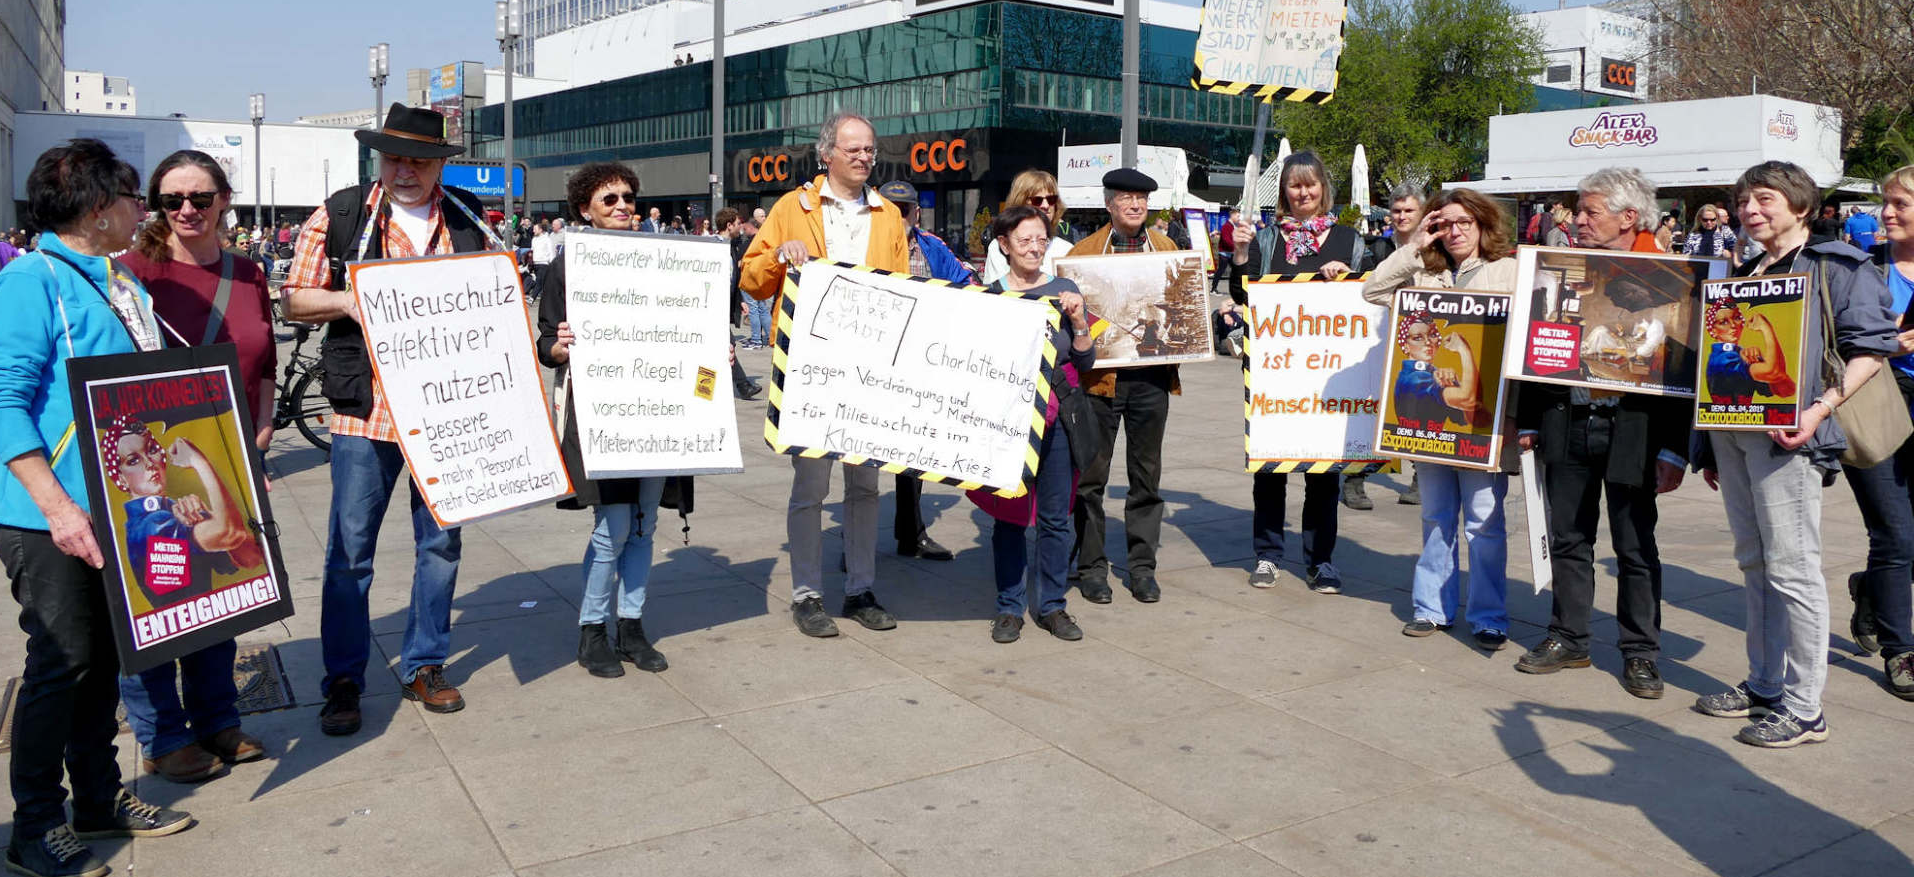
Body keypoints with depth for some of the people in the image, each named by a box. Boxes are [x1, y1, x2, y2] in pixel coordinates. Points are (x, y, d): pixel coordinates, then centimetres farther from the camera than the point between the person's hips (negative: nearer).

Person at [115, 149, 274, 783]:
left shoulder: (247, 276, 9)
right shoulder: (136, 269, -6)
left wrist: (262, 430, 4)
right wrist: (137, 443, -16)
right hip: (151, 463, -5)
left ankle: (216, 721, 28)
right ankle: (162, 738, 17)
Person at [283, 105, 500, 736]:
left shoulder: (468, 220, 9)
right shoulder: (339, 216, 3)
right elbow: (295, 300, 5)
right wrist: (345, 301, -14)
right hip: (366, 407, -2)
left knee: (440, 543, 10)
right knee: (350, 550, 1)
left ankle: (424, 666, 25)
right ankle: (343, 679, 15)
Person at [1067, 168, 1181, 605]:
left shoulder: (1167, 249, 12)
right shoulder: (1084, 251, 4)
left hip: (1151, 375, 2)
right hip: (1101, 374, -2)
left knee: (1147, 474, 8)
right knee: (1091, 474, 3)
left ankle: (1143, 566, 18)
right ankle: (1091, 565, 14)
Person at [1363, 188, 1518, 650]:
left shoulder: (1508, 271, 2)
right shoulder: (1423, 274, 14)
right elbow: (1373, 291, 5)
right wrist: (1414, 246, 2)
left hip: (1479, 413, -4)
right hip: (1430, 409, 4)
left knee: (1483, 517, -3)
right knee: (1436, 515, 12)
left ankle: (1489, 617, 7)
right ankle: (1433, 607, 22)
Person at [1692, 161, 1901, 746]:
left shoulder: (1835, 267, -1)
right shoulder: (1744, 278, 20)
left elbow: (1871, 347, -7)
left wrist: (1821, 408, -20)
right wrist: (1710, 448, 20)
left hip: (1783, 432, -7)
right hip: (1732, 427, 7)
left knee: (1791, 568, -6)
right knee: (1754, 564, 12)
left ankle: (1803, 708, 1)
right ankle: (1763, 686, 22)